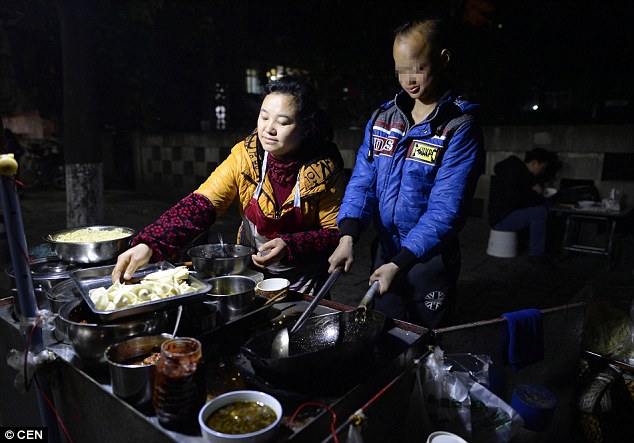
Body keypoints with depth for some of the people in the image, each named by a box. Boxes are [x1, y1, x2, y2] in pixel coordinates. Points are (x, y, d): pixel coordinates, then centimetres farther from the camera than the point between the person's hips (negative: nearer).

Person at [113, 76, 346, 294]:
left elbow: (334, 232, -10)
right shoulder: (244, 156, -12)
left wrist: (289, 247, -27)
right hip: (250, 270, 2)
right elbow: (200, 205, -20)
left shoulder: (325, 169, -16)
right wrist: (149, 245, -33)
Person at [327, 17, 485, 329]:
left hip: (429, 259, -4)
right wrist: (348, 236, -18)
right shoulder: (382, 118, 2)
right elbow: (363, 181, -3)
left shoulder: (460, 128, -14)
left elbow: (445, 208, -20)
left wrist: (400, 264, -27)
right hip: (384, 252, 4)